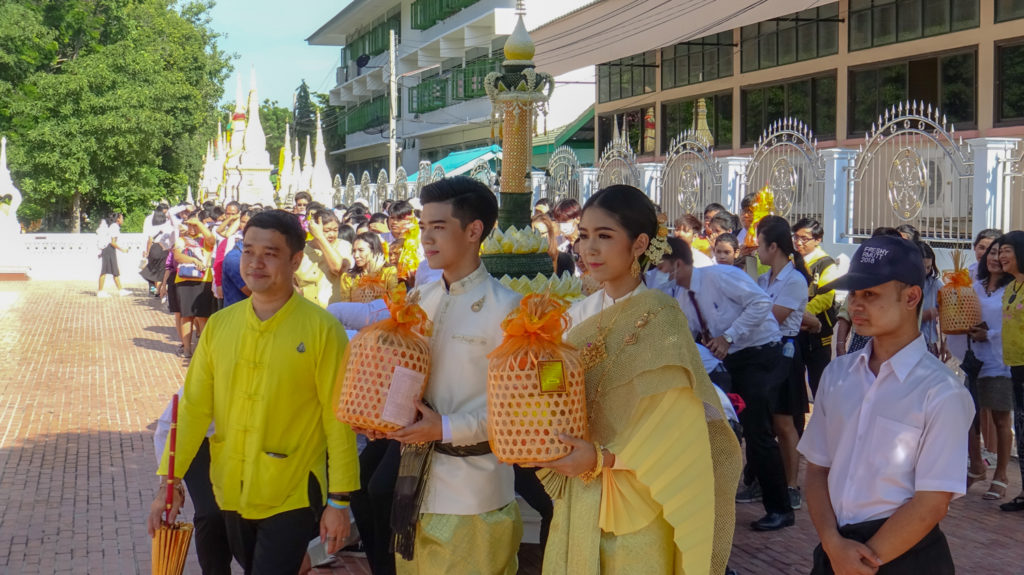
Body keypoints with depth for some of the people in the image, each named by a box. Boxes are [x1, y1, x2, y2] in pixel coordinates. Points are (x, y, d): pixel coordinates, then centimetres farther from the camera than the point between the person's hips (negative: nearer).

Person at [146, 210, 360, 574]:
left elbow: (337, 418, -10)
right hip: (231, 493, 5)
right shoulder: (219, 325, 0)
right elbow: (194, 406, 2)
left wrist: (339, 500, -10)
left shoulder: (322, 329, -12)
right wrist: (170, 480, -2)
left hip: (291, 497, -5)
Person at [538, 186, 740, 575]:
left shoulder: (661, 319, -12)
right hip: (579, 502, 6)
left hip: (637, 506, -6)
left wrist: (603, 456, -22)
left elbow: (673, 421, -16)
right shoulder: (579, 316, 7)